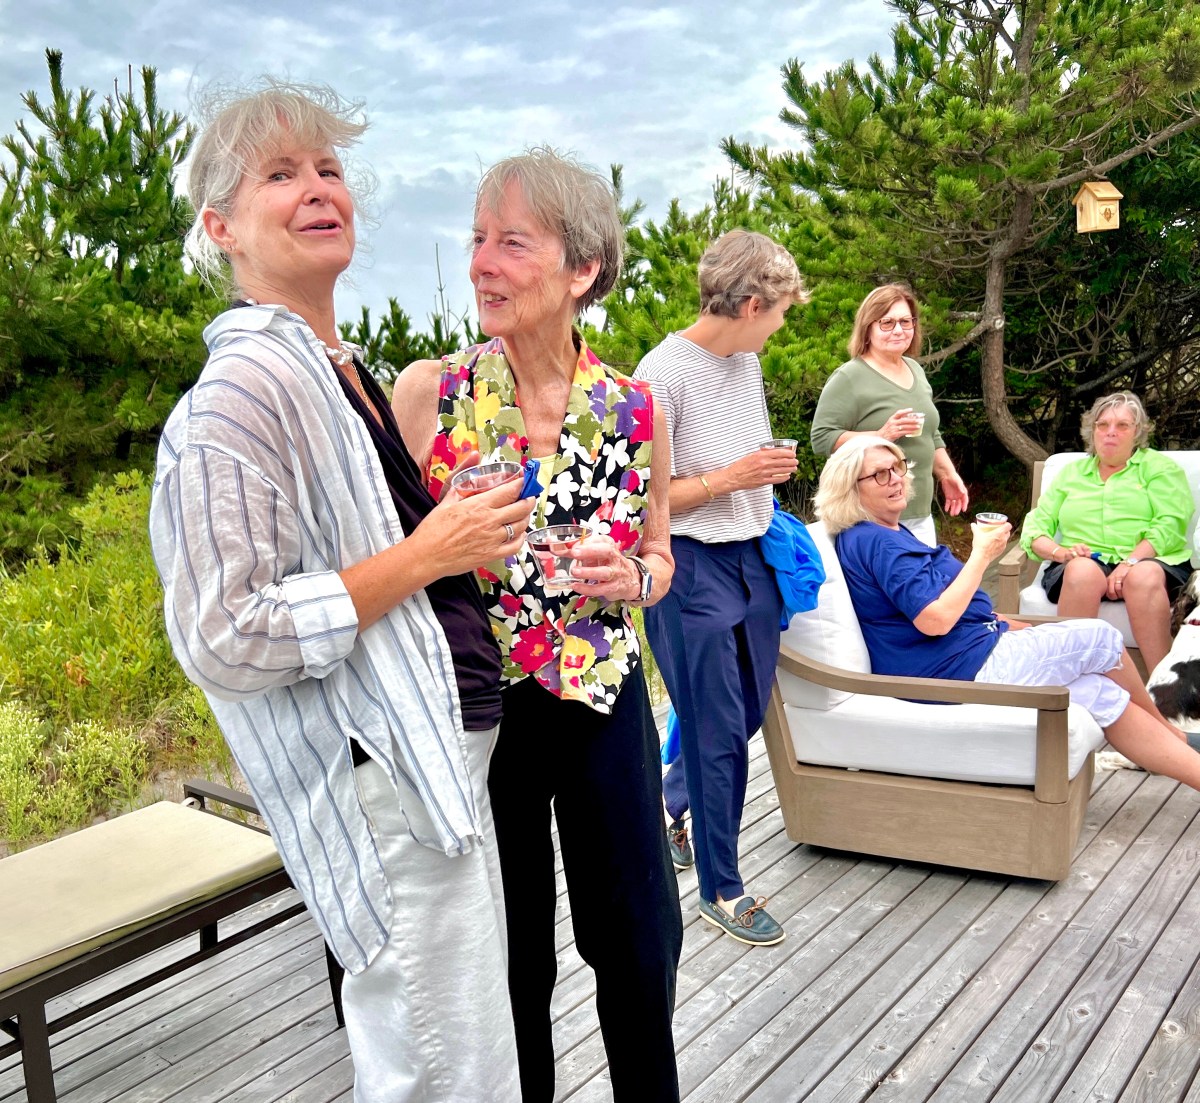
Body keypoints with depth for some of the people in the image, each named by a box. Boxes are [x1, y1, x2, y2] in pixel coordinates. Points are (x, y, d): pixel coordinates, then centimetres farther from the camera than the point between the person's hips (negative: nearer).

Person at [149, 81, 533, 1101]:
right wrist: (425, 556, -20)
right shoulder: (242, 390, -17)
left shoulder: (345, 372, 13)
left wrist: (470, 538, 12)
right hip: (379, 788, -9)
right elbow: (222, 641, -23)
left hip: (442, 757, 9)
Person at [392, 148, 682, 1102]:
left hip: (605, 705, 2)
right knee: (511, 960, 15)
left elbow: (659, 553, 8)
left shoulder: (633, 409, -3)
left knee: (639, 948, 17)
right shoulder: (427, 393, -8)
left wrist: (632, 577, -12)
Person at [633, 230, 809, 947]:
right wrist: (731, 478, -19)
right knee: (717, 731, 1)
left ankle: (668, 805, 43)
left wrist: (775, 466, 8)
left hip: (751, 556, 8)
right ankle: (721, 887, 19)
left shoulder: (747, 361, 9)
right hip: (692, 565, -8)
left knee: (748, 713, 17)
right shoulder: (664, 373, -16)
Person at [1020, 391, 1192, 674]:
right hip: (1086, 563, 1)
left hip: (1150, 561, -1)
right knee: (1083, 571, -35)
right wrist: (1060, 552, -8)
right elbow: (1036, 526, 15)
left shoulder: (1160, 467, 15)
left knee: (1144, 576, -37)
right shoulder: (1071, 473, 24)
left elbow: (1170, 525, -1)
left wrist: (1131, 562, -18)